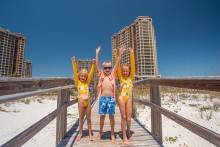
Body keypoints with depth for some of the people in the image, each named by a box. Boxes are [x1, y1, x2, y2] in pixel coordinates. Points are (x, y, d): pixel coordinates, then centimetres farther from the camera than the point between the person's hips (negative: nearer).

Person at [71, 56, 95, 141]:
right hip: (81, 102, -1)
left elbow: (91, 73, -3)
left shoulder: (87, 82, 4)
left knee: (88, 118, 12)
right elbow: (75, 72, -10)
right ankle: (80, 133, 31)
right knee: (81, 118, 14)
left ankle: (90, 133, 26)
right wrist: (74, 63, -19)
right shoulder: (78, 82, 0)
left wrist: (93, 64, -11)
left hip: (88, 102, 2)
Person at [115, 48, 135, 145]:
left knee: (129, 118, 7)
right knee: (123, 117, 4)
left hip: (129, 98, 1)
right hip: (121, 98, -1)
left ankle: (128, 130, 37)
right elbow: (117, 66, -4)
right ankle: (124, 137, 19)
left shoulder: (131, 78, 5)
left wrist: (132, 54, -5)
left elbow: (132, 65, -1)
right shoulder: (120, 78, 3)